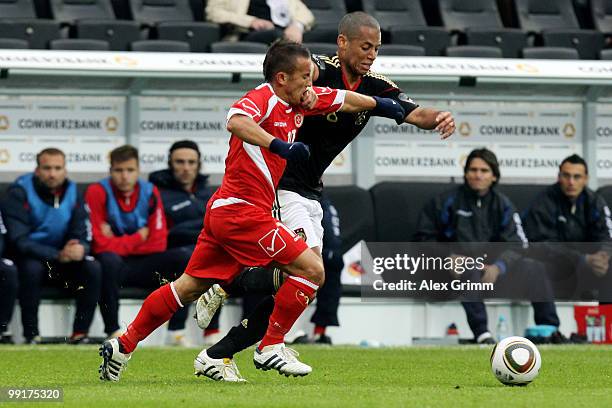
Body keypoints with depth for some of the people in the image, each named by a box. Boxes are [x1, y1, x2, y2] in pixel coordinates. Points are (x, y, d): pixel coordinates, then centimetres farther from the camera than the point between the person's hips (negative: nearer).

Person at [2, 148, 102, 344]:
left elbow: (82, 236, -1)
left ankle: (80, 333, -18)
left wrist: (79, 249, -28)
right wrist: (59, 255, -33)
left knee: (93, 268, -21)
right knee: (32, 268, -36)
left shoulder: (72, 192, -1)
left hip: (63, 259, 4)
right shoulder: (20, 191, -15)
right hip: (27, 258, -4)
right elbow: (19, 241, -22)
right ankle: (31, 335, -28)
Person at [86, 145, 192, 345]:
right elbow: (101, 245, -19)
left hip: (142, 266, 4)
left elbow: (158, 244, -4)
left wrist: (121, 243, -12)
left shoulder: (150, 192, 2)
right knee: (109, 259, -38)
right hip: (113, 267, -4)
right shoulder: (98, 192, -11)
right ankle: (113, 332, -29)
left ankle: (176, 331, -17)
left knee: (184, 256, -17)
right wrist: (139, 237, -10)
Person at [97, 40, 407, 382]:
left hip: (224, 211, 10)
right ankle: (271, 347, -1)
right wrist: (280, 145, -43)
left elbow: (344, 100, 29)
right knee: (312, 269, -7)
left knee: (190, 287, 14)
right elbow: (236, 121, -36)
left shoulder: (300, 102, 12)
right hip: (244, 211, -10)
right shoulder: (263, 98, -14)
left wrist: (380, 105, 35)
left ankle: (123, 346, 18)